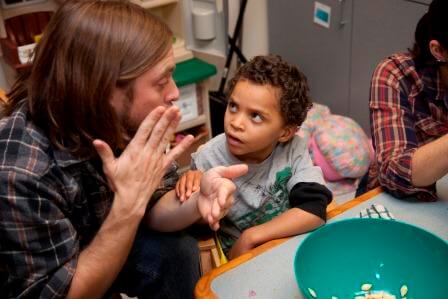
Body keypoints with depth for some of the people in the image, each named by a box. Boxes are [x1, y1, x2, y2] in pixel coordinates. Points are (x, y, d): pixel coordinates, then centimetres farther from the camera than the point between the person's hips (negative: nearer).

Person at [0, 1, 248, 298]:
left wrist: (198, 202, -30)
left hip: (99, 247, 5)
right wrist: (128, 204, -37)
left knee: (176, 250, -14)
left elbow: (153, 208, -9)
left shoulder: (117, 119, -18)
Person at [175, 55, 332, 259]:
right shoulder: (209, 158, -16)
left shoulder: (293, 149, -15)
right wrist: (195, 195, -23)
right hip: (238, 260, -1)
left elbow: (315, 210, -22)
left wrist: (251, 237, -24)